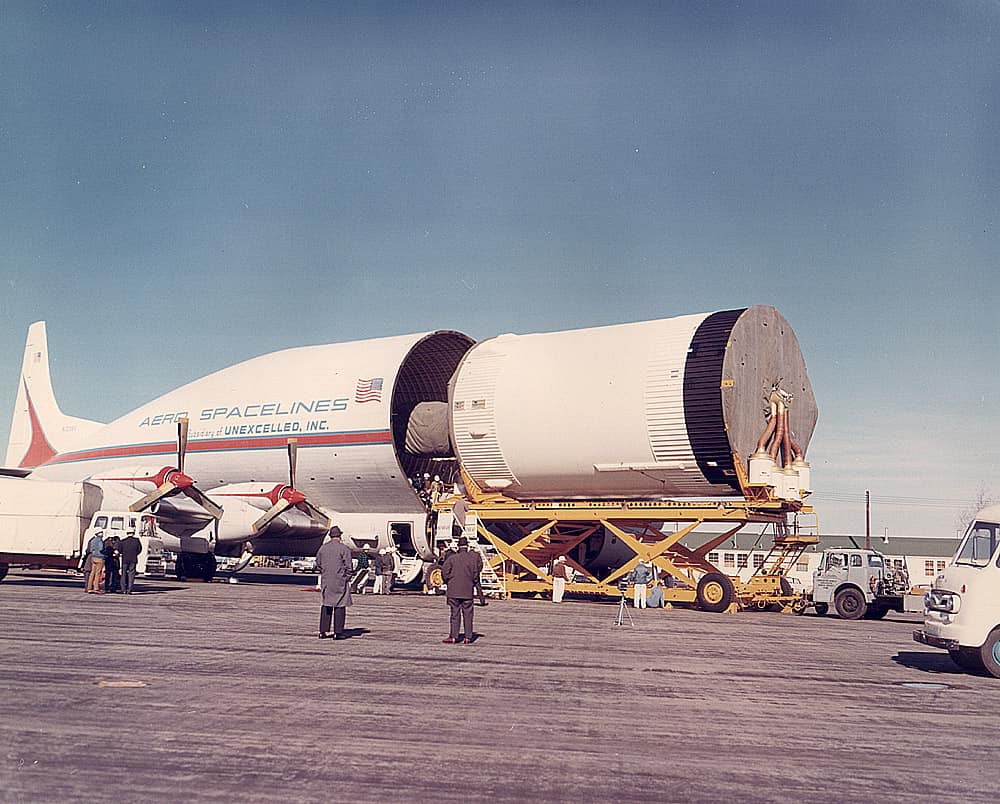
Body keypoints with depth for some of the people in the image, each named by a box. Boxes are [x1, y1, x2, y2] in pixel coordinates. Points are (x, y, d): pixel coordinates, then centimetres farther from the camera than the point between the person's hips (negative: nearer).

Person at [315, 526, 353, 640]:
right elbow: (348, 566, -9)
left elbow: (318, 564, 12)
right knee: (339, 606, 0)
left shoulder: (323, 548, 7)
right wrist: (347, 578, 3)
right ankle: (338, 632, 0)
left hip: (326, 580, 5)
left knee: (326, 605, 11)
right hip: (340, 580, -5)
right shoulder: (344, 549, -8)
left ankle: (323, 631, 12)